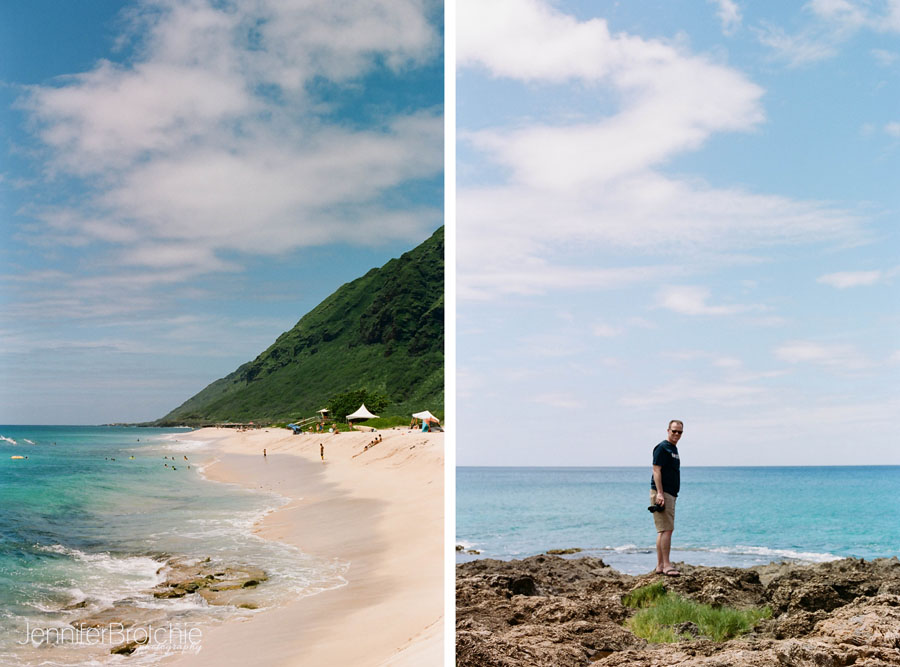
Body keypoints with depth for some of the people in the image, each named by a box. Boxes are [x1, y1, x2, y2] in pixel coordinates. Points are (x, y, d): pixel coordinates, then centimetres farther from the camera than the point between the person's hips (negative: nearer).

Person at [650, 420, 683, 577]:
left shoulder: (674, 449, 20)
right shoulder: (662, 448, -10)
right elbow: (656, 471, -16)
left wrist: (662, 494, 21)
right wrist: (660, 493, -24)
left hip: (670, 494, 10)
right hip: (661, 493, -10)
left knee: (664, 530, 10)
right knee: (667, 529, -13)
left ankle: (660, 566, 12)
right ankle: (666, 565, -13)